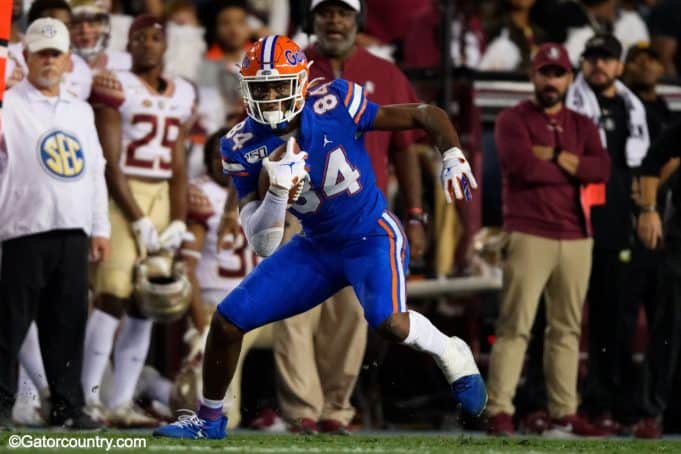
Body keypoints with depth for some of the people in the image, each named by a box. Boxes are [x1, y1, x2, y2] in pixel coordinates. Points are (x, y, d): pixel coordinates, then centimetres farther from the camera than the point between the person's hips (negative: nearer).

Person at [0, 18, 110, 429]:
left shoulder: (81, 111, 17)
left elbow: (95, 171, 20)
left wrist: (100, 229, 16)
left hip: (73, 233, 6)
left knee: (69, 323, 8)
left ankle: (68, 405, 14)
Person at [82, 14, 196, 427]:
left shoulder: (182, 94, 14)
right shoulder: (115, 87, -4)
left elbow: (178, 168, 14)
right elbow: (110, 163, -9)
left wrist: (178, 222, 3)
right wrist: (138, 220, -13)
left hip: (163, 198, 6)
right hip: (123, 196, -6)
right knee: (113, 296, -13)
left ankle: (122, 402, 5)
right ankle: (89, 397, -12)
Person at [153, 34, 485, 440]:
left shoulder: (335, 106, -22)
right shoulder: (244, 147, -13)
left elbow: (425, 115, -14)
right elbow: (263, 245, -15)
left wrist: (453, 156, -31)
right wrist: (277, 190, -32)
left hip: (372, 235, -4)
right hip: (317, 247, 4)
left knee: (389, 322, -32)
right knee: (229, 320, 0)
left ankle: (452, 355, 0)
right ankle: (210, 419, 24)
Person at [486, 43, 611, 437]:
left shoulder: (583, 126, 17)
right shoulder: (514, 120, 2)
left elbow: (602, 168, -1)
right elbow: (523, 165, -15)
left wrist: (555, 158, -9)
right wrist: (573, 169, -4)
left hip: (576, 237, 5)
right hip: (530, 235, -5)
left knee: (567, 328, 6)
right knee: (516, 325, -10)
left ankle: (565, 413, 9)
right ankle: (499, 410, -12)